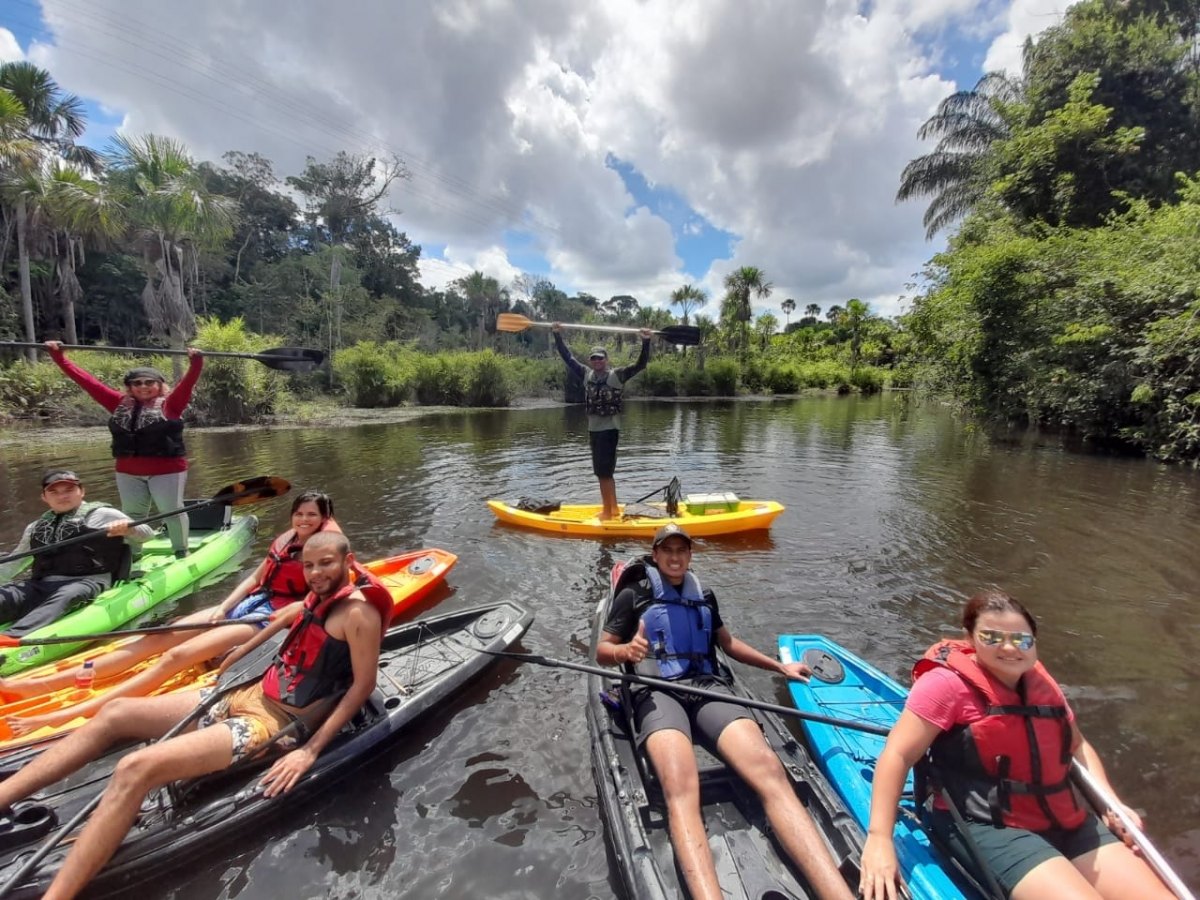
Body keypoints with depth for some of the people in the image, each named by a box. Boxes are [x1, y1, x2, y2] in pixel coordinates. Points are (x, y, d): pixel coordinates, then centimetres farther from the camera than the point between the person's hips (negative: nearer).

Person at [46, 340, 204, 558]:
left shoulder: (170, 405, -4)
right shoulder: (120, 405, 9)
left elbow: (188, 382, -18)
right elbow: (87, 381, 12)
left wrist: (195, 363, -34)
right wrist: (58, 357, 11)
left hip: (167, 471, -5)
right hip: (128, 473, 5)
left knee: (172, 512, 3)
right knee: (132, 515, 15)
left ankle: (181, 553, 14)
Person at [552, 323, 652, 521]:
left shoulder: (617, 375, -6)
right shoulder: (586, 374, 7)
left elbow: (640, 364, -12)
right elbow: (568, 357, 10)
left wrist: (646, 342, -23)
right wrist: (557, 335, 5)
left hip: (609, 429, -6)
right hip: (593, 429, 7)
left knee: (604, 471, -5)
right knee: (604, 471, 15)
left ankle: (607, 511, 7)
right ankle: (613, 508, 27)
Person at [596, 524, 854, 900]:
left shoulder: (704, 596, 25)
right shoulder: (633, 596, 13)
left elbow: (728, 643, 37)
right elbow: (602, 652, 12)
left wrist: (780, 666, 32)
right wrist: (624, 651, -11)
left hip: (708, 688, 3)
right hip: (657, 693, -3)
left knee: (769, 772, -28)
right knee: (681, 791, -35)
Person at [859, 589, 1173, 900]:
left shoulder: (1040, 682, 6)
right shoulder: (949, 683, -18)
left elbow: (1077, 745, 24)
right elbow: (897, 755, -22)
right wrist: (879, 838, -28)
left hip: (1066, 821, 8)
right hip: (987, 828, -7)